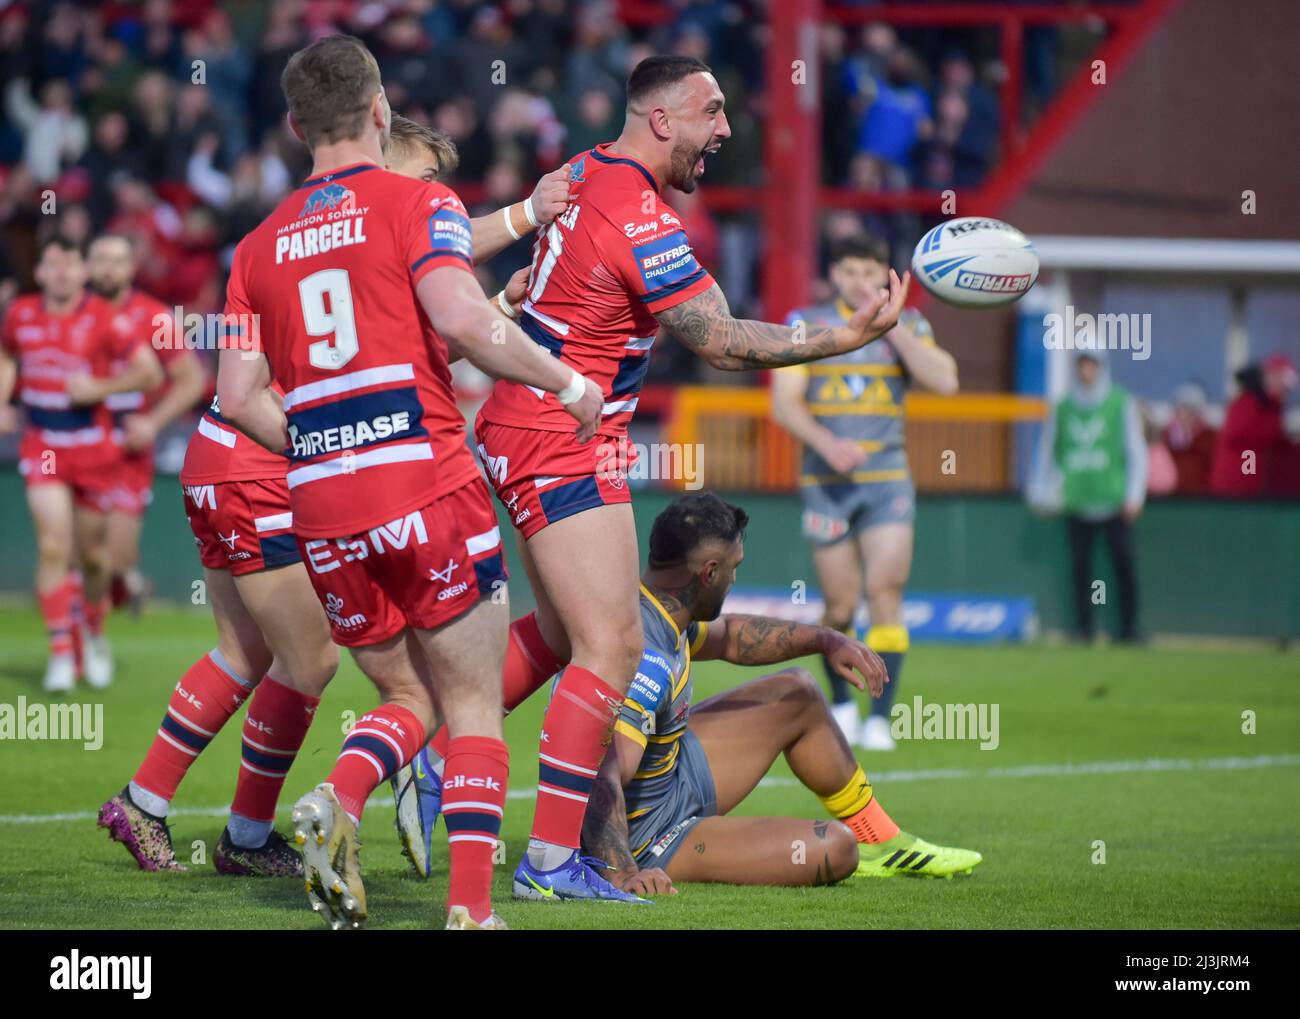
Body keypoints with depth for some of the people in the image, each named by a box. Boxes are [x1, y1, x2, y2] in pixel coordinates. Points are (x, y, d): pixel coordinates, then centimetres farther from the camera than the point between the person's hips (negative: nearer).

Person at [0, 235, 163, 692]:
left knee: (92, 553, 9)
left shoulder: (104, 319, -10)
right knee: (53, 546, -13)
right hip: (42, 445, 1)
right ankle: (61, 651, -10)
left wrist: (98, 388, -19)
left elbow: (149, 373, -8)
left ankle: (95, 633, 36)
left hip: (93, 445, -1)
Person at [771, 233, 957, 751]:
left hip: (887, 479, 0)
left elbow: (945, 381, -9)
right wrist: (826, 443, -18)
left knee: (885, 592, -14)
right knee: (840, 605, 1)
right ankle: (841, 703, 25)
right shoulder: (805, 325, 4)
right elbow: (784, 403, -2)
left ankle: (880, 718, -14)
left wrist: (893, 329, -14)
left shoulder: (907, 324, 7)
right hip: (827, 481, 0)